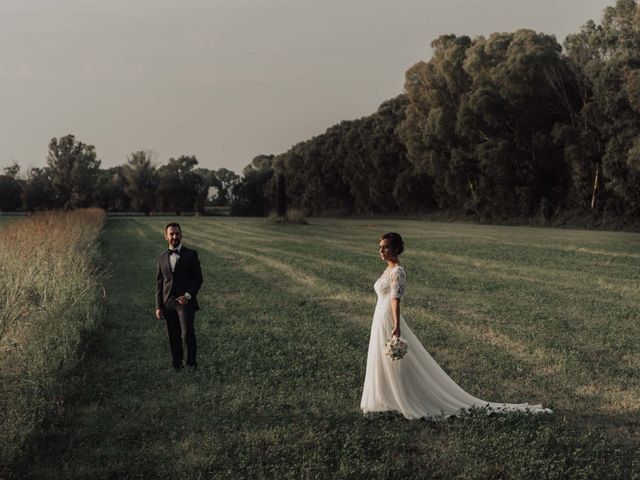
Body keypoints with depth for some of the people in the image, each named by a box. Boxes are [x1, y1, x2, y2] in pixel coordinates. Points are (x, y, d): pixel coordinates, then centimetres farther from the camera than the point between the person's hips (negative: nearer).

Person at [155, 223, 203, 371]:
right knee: (173, 337, 7)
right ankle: (177, 364, 16)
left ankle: (191, 362, 1)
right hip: (168, 303, 3)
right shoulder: (161, 258, 10)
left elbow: (198, 279, 0)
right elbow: (159, 283, 12)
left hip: (185, 302, -3)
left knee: (187, 334, -14)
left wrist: (188, 296, -14)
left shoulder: (191, 254, 1)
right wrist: (158, 306, 6)